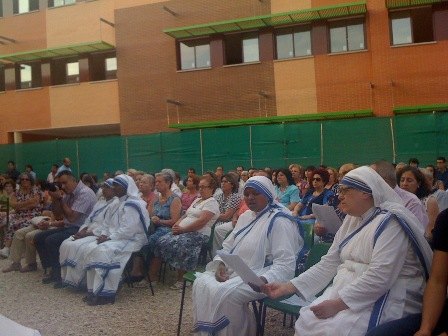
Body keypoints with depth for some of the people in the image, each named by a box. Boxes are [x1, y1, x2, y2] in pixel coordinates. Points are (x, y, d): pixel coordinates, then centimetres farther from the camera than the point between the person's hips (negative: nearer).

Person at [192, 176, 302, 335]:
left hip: (257, 277, -8)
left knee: (225, 294, -30)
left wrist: (264, 280, -36)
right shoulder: (245, 216, 17)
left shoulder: (279, 221, -12)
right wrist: (221, 263, -3)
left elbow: (285, 263, -20)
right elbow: (228, 246, 19)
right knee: (201, 283, -15)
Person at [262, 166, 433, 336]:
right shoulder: (351, 220, 12)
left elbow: (380, 276, -24)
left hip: (383, 299, -7)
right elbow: (328, 264, 9)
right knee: (306, 320, -14)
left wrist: (338, 303, -24)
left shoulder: (389, 221, -14)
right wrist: (288, 287, 0)